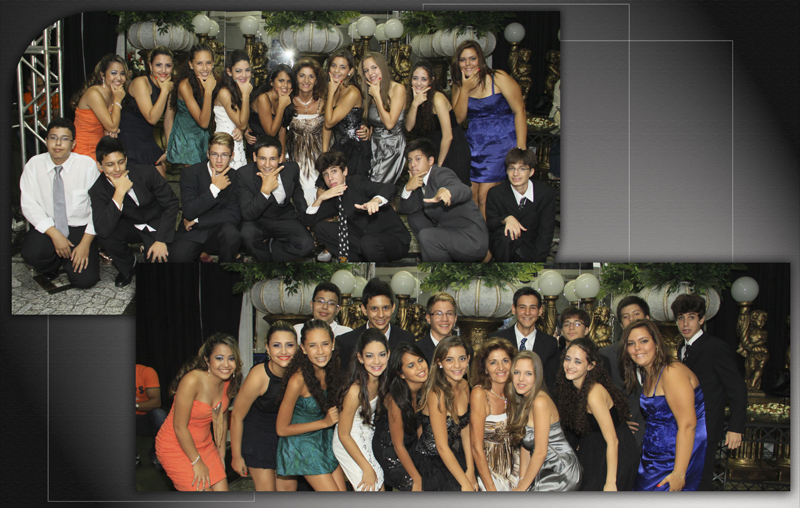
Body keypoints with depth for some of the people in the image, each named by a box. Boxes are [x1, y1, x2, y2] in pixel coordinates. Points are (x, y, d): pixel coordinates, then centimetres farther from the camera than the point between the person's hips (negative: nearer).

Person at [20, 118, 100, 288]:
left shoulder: (87, 164, -9)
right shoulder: (34, 164, -4)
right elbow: (28, 204, -8)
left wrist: (86, 243, -18)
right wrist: (54, 234, -21)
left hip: (80, 228, -1)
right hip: (47, 227, 1)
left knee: (85, 280, -18)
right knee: (31, 252, -31)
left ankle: (69, 259, 19)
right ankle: (53, 265, 7)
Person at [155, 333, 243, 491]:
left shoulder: (228, 382, -4)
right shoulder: (192, 380, -27)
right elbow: (180, 427, -22)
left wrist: (221, 454, 15)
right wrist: (197, 462, -14)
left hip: (204, 445, 7)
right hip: (176, 447, -7)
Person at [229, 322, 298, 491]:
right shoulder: (258, 376, -30)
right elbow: (237, 417, -17)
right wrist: (236, 455, -9)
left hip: (284, 435, 4)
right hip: (257, 435, -4)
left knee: (289, 486, 7)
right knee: (267, 490, -2)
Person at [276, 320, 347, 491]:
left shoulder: (332, 368, -9)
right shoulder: (298, 380, -28)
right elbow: (282, 429, -19)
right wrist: (325, 422, -19)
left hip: (325, 439, 6)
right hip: (302, 444, -6)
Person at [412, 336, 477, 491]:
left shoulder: (464, 386, 1)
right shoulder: (436, 393, -21)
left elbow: (465, 432, 6)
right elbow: (442, 446, -20)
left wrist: (470, 471, -3)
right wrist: (465, 483, -17)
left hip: (455, 458, 7)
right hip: (430, 463, -6)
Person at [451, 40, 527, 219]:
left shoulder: (499, 78, -9)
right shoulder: (459, 85, 8)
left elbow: (519, 111, -10)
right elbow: (459, 118, 1)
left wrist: (521, 149, -14)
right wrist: (465, 90, -12)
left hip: (501, 142, -5)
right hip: (474, 144, 5)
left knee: (485, 196, -12)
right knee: (471, 194, -1)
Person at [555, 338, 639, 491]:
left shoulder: (594, 394, -27)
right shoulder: (577, 387, -2)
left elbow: (612, 441, -26)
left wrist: (610, 483, -25)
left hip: (616, 454, -8)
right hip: (596, 451, 8)